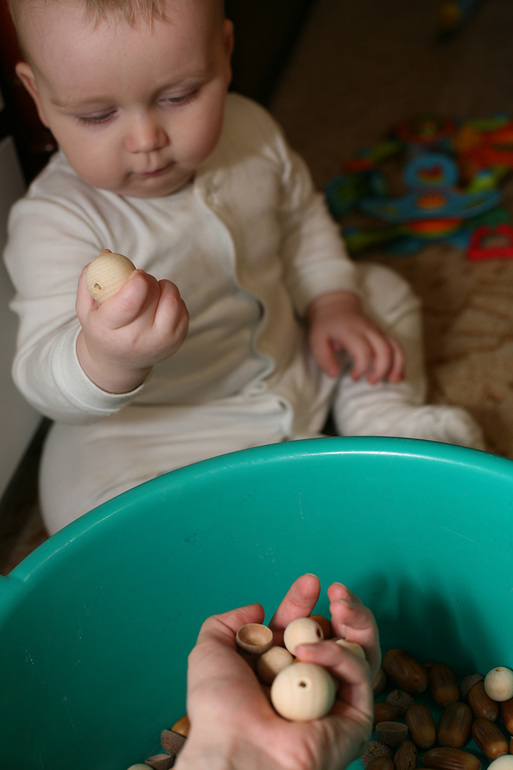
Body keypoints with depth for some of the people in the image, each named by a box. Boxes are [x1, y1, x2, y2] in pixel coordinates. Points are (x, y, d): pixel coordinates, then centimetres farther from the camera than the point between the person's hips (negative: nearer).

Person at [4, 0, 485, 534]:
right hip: (163, 425, -4)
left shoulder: (249, 130, -10)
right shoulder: (56, 221, -28)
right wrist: (104, 358, -59)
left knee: (383, 294, 10)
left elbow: (300, 218, 11)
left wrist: (333, 303, -2)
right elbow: (44, 382, -36)